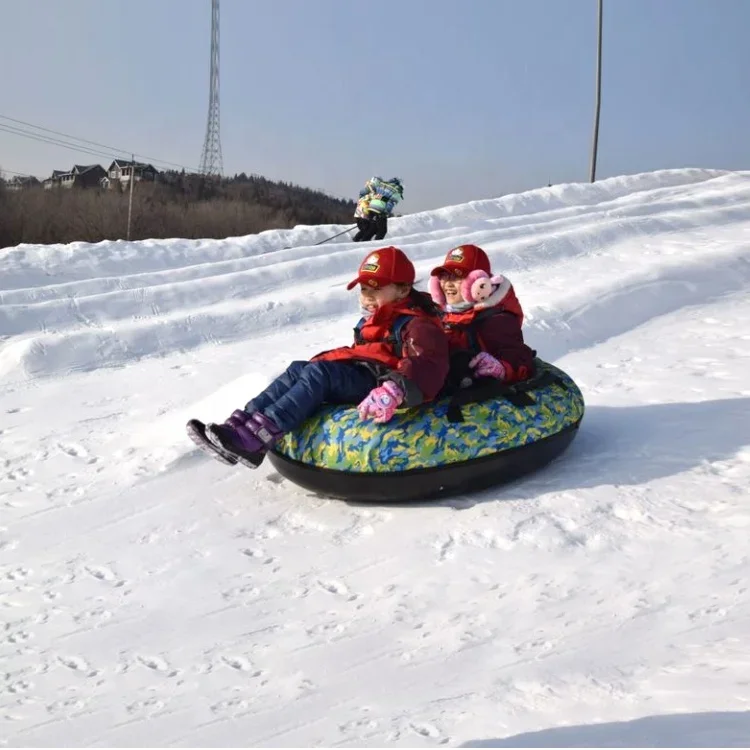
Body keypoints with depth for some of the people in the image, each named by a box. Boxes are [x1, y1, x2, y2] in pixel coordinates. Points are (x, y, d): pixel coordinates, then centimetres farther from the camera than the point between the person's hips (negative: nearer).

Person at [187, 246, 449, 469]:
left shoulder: (417, 324, -9)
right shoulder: (372, 320, 23)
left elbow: (427, 364, -27)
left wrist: (395, 391, -46)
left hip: (376, 383, -9)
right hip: (357, 373, 9)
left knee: (318, 373, -29)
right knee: (298, 369, -13)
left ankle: (256, 437, -43)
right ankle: (239, 423, -28)